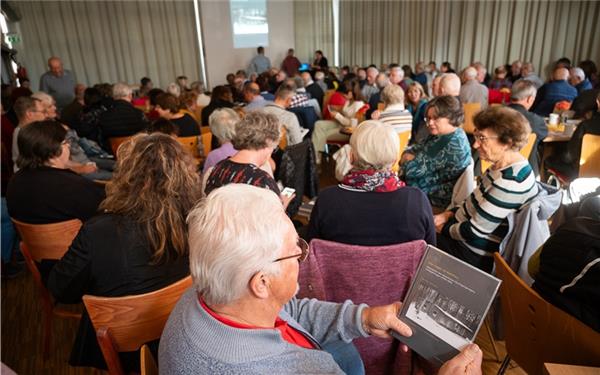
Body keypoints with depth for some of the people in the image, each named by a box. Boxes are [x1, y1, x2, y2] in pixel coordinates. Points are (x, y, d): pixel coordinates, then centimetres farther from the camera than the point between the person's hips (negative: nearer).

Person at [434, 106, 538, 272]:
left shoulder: (510, 181, -30)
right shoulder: (502, 165, 0)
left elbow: (475, 232, -26)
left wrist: (445, 228, -9)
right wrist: (449, 214, 1)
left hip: (477, 255, -9)